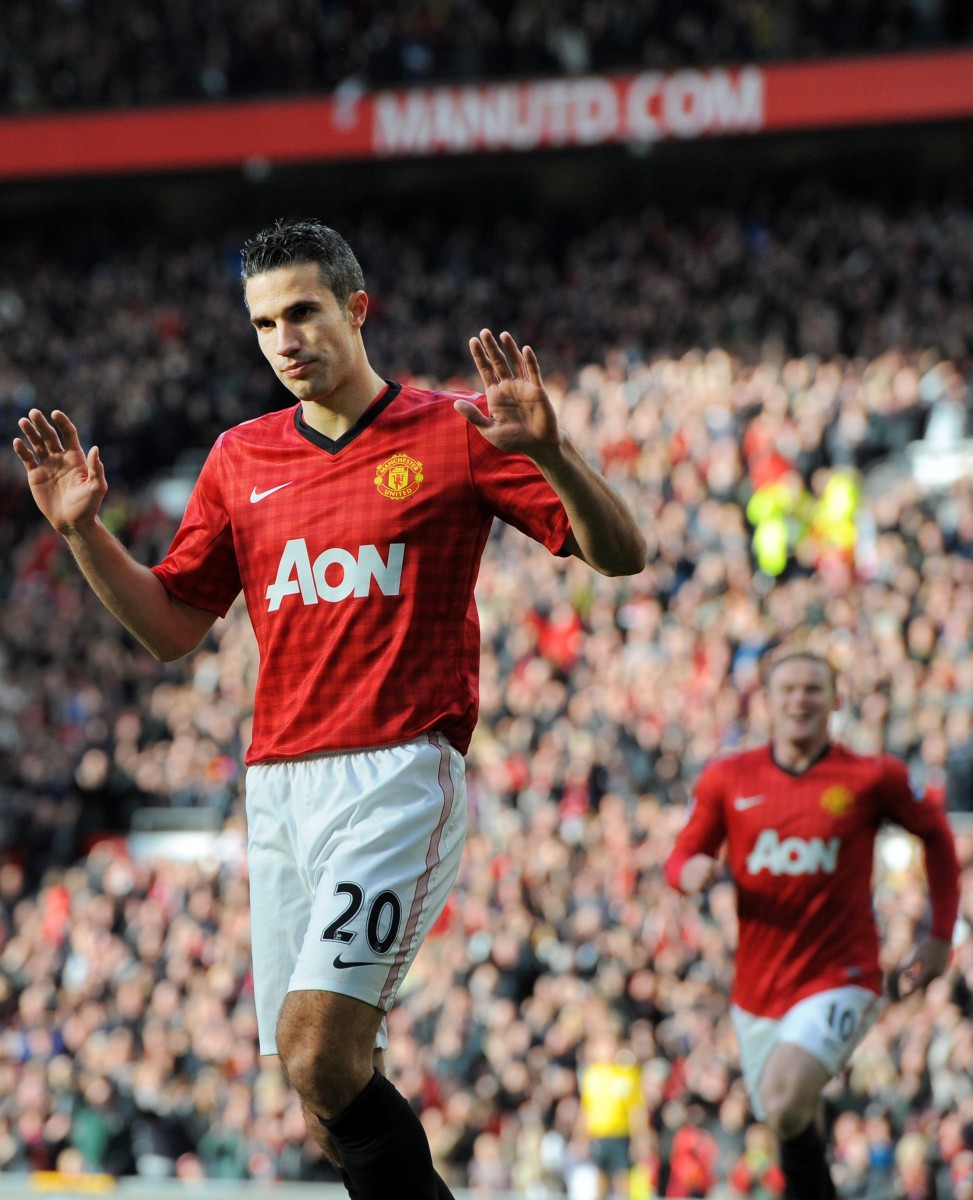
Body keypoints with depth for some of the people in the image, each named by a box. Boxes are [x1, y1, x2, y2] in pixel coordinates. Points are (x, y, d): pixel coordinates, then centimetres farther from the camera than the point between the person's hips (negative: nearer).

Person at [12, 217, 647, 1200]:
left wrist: (546, 451, -20)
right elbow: (170, 627, 20)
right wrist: (81, 529, 5)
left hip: (397, 777, -6)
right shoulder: (240, 459, 15)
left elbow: (620, 555, -2)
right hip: (277, 785, 6)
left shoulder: (451, 434, 1)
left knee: (320, 1057, -21)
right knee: (330, 1110, 4)